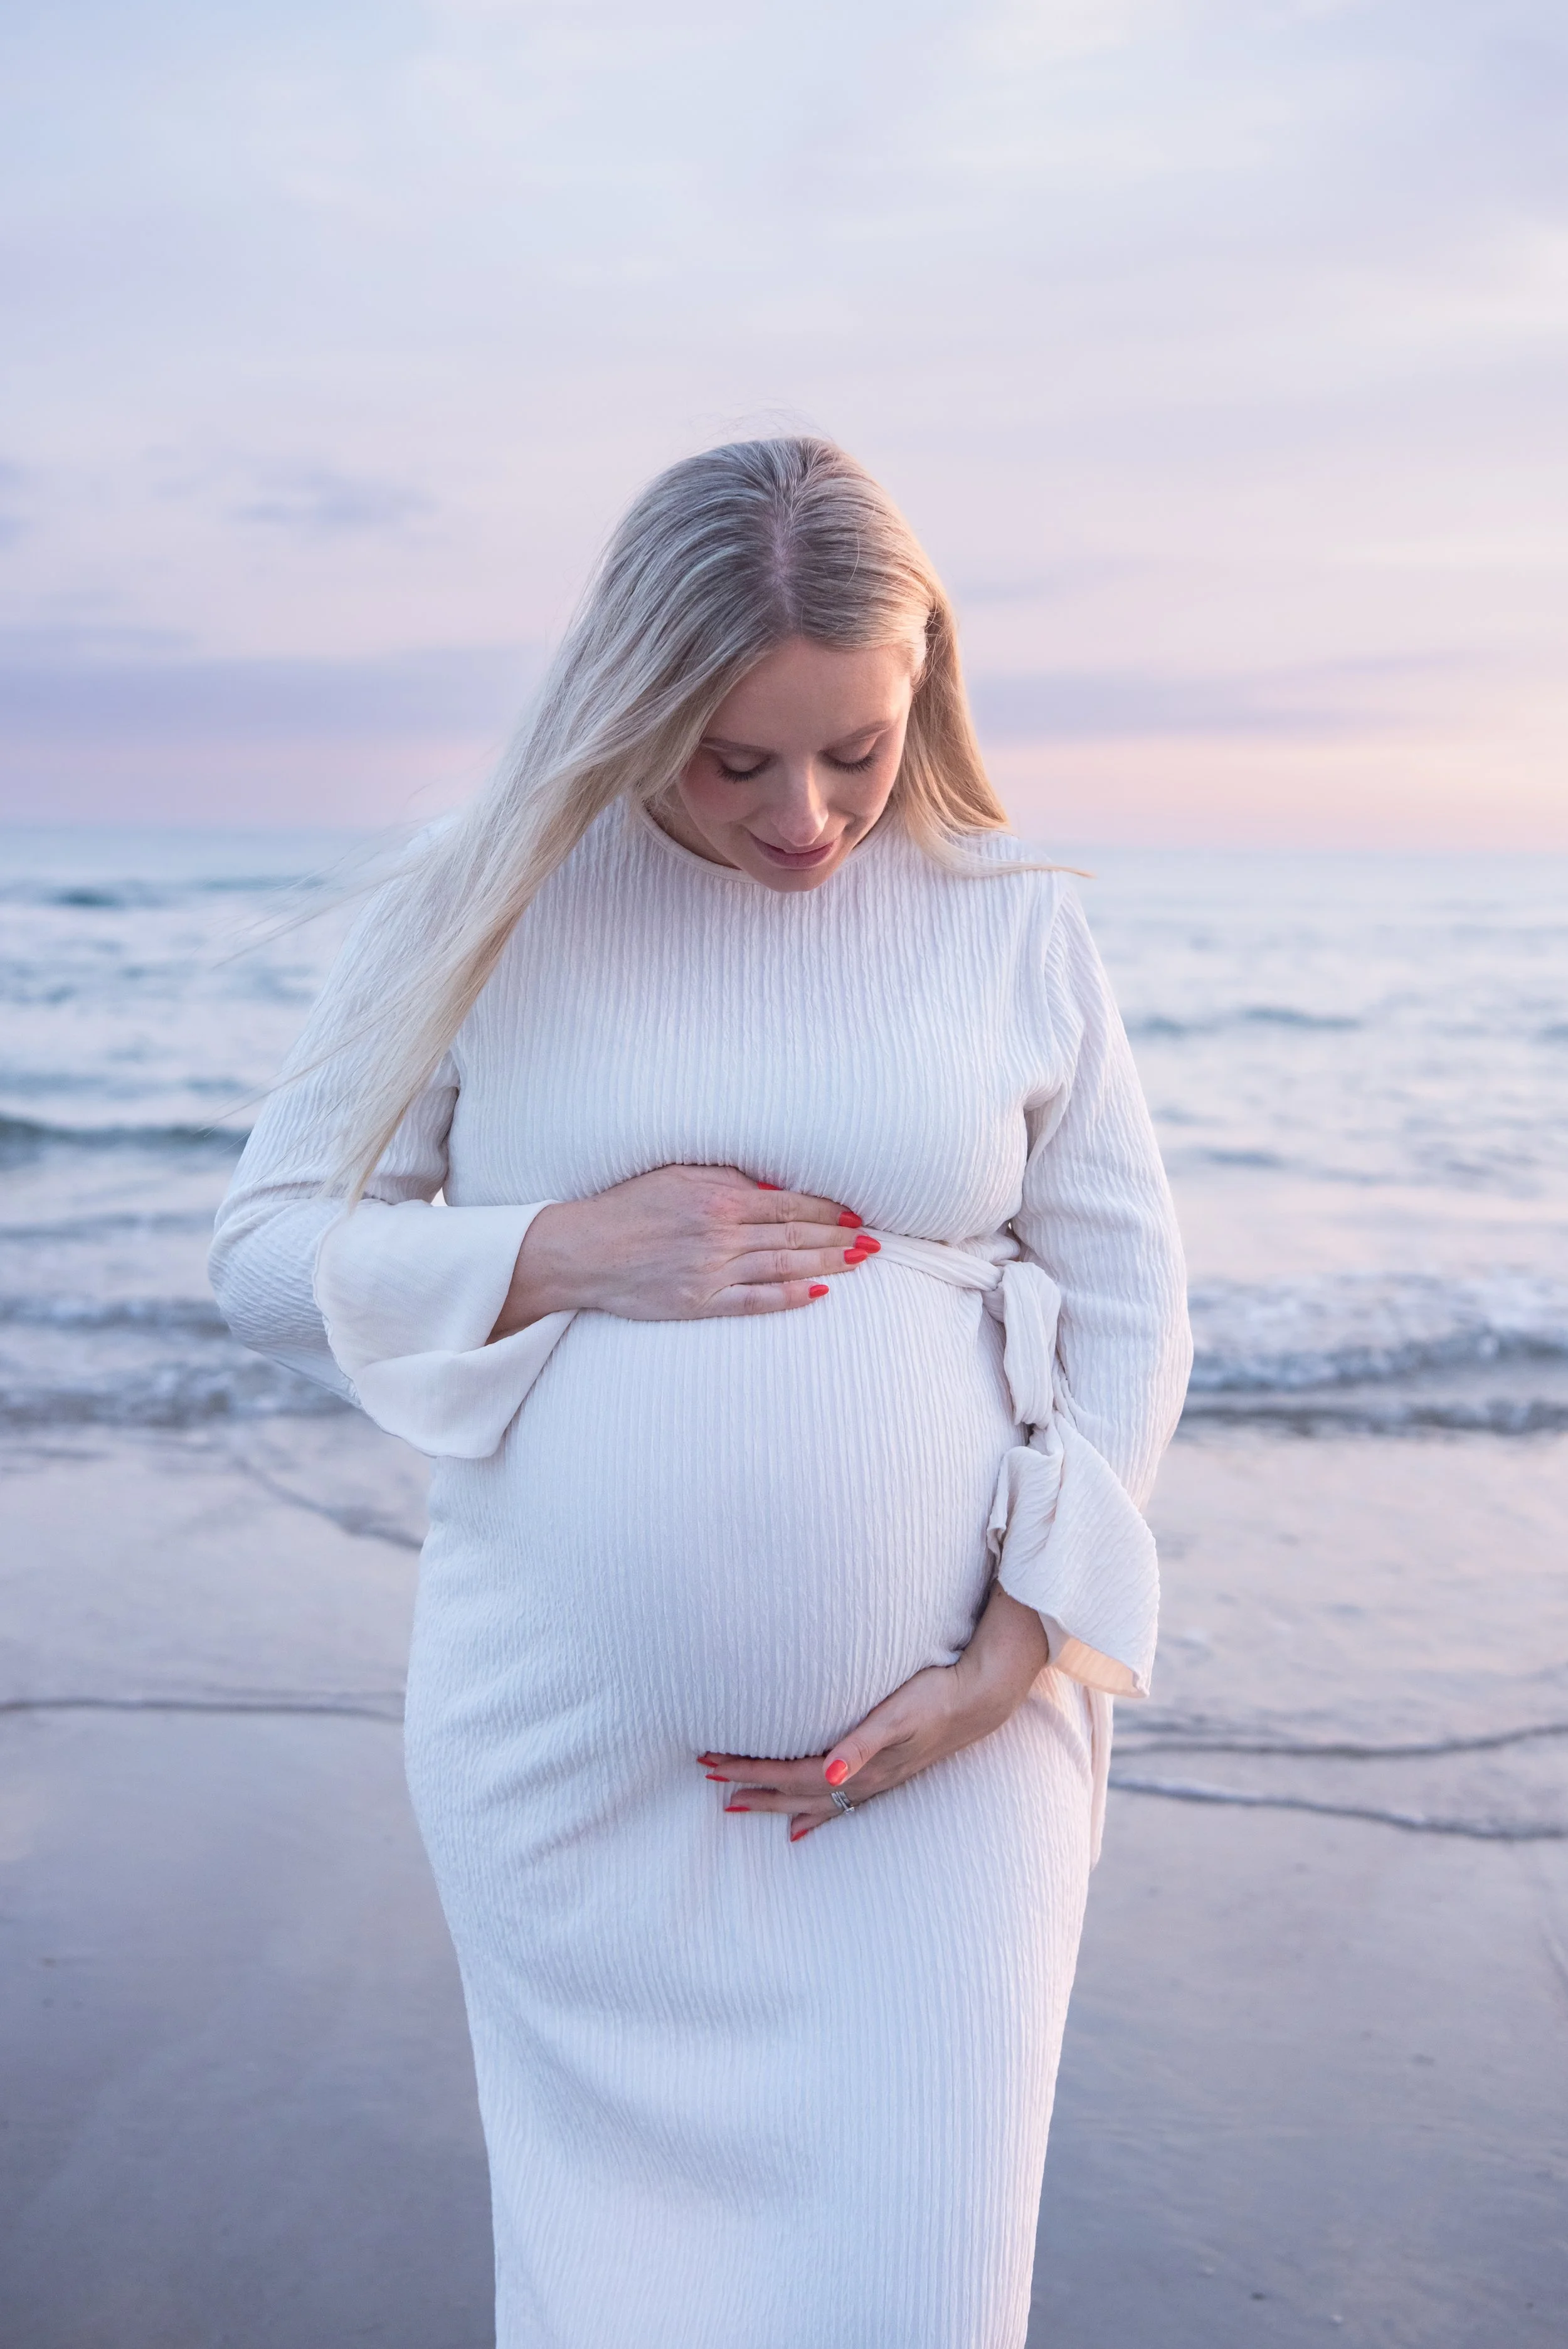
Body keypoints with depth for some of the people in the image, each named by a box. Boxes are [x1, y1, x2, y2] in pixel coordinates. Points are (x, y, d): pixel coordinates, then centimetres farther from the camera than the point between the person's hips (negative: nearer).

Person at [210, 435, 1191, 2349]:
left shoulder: (1009, 922, 0)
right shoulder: (483, 910, -2)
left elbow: (1124, 1305, 2)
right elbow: (265, 1252, 0)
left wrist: (1014, 1656, -7)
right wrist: (566, 1254, -16)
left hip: (943, 1738, 0)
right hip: (572, 1746, 0)